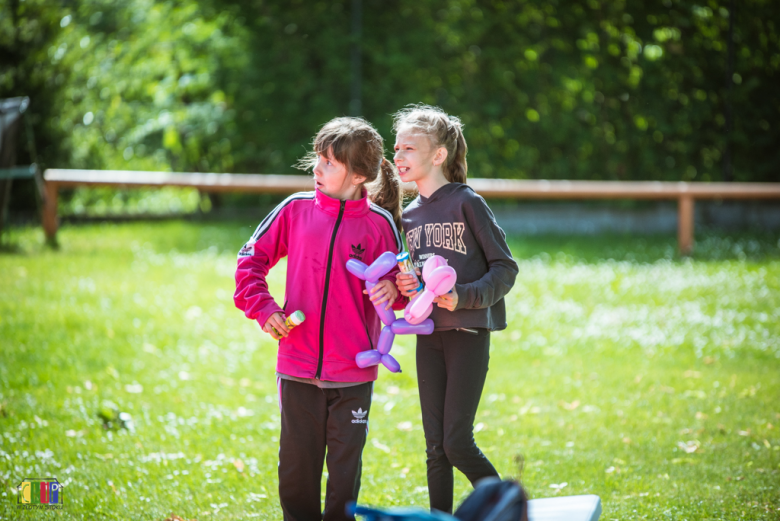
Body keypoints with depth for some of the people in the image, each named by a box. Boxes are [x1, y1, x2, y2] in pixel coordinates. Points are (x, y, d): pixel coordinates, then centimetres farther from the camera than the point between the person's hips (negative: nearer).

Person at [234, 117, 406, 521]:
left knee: (345, 465, 8)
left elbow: (396, 281, 6)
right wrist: (262, 308, -2)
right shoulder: (296, 210, 1)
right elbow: (251, 258, 10)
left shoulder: (379, 223, -3)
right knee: (296, 464, 9)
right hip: (297, 367, 2)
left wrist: (391, 291, -18)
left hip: (353, 373, -1)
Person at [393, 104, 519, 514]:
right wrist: (403, 286, -2)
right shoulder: (409, 216, 11)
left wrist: (464, 296, -21)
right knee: (435, 448, 6)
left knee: (457, 442, -9)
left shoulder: (466, 203, -8)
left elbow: (505, 268, -7)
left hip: (469, 332, -6)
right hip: (428, 335, 6)